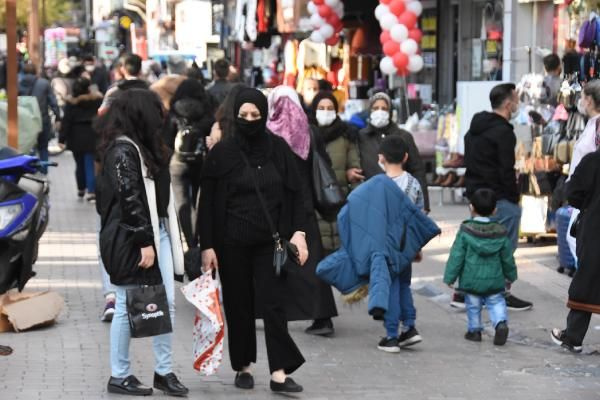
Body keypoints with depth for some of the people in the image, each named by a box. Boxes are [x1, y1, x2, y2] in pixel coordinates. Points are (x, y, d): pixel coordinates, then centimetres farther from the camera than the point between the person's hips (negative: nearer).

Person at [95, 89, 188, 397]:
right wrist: (144, 242, -20)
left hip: (157, 231, 9)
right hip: (131, 238, -9)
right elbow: (130, 199, -19)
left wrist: (159, 236, 13)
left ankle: (164, 371, 14)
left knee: (166, 304, 7)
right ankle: (119, 376, 10)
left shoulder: (142, 147, 15)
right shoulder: (122, 150, -14)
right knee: (128, 306, 0)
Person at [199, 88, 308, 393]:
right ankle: (243, 367, 19)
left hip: (270, 241, 1)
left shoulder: (278, 149, 1)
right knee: (238, 305, 7)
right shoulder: (222, 153, -4)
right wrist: (207, 245, -7)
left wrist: (298, 232, -4)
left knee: (273, 302, -5)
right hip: (233, 242, -1)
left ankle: (279, 372, -7)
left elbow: (294, 194, 5)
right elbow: (207, 203, -3)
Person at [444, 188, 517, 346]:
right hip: (494, 280, 2)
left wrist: (450, 277, -3)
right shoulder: (500, 233, -3)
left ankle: (474, 330, 21)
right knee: (496, 302, 12)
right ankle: (501, 323, -10)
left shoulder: (465, 231, -11)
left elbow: (456, 256, -10)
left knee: (473, 306, 13)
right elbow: (507, 258, 6)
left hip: (471, 280, -2)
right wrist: (510, 276, 22)